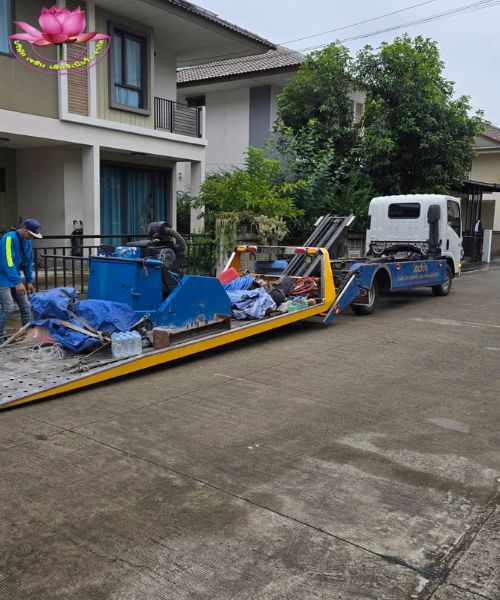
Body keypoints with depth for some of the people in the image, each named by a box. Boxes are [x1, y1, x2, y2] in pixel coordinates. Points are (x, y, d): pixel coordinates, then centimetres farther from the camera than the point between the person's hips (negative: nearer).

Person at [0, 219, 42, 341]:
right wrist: (18, 282, -31)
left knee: (26, 307, 8)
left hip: (15, 279, 8)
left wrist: (29, 281, 13)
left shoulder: (27, 241, 6)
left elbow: (28, 262, 15)